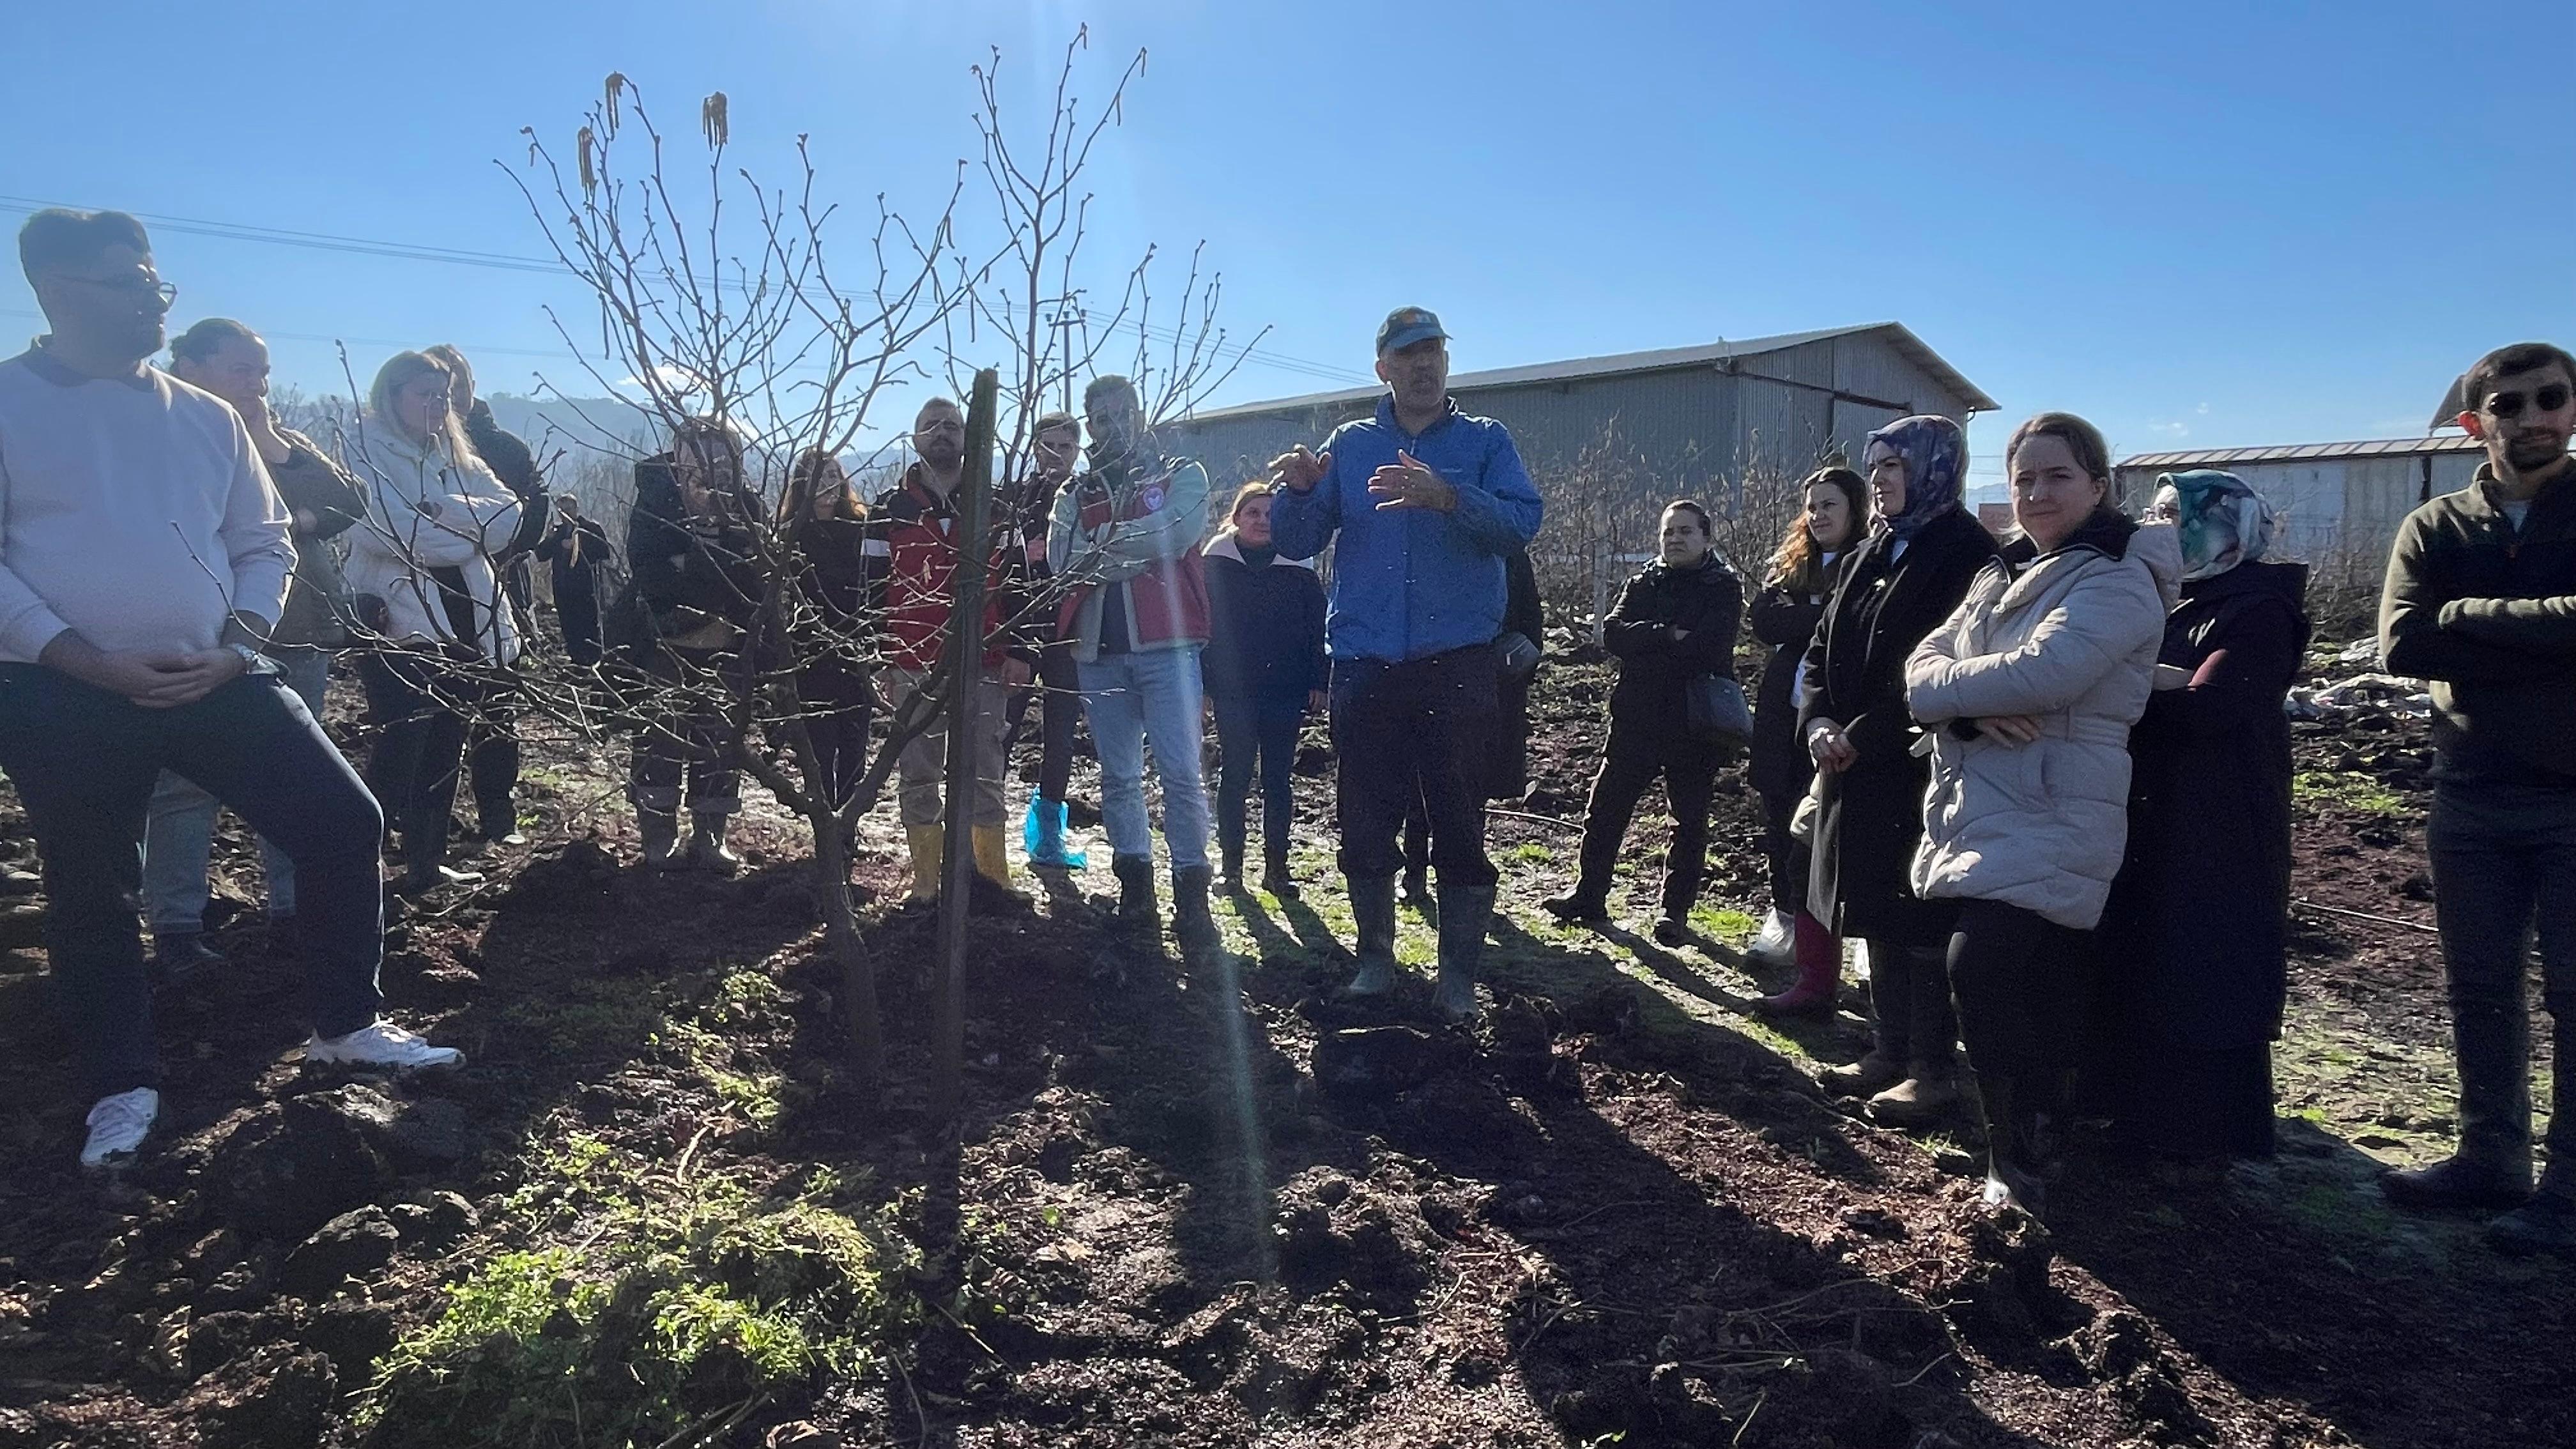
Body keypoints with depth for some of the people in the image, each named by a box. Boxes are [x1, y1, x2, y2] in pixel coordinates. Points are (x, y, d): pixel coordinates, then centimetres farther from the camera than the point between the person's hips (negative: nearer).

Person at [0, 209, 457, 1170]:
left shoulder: (205, 417, 11)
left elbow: (265, 541, 13)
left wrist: (236, 648, -2)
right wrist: (95, 664, -14)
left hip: (214, 680, 3)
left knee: (344, 823, -4)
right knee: (89, 894, 9)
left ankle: (345, 1026, 13)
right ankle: (122, 1089, 27)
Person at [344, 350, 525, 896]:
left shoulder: (456, 456, 17)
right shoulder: (367, 452, -3)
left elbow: (508, 514, 1)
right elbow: (392, 531, -19)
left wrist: (445, 510, -15)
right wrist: (471, 531, -7)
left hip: (466, 624, 7)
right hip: (400, 626, -7)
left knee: (445, 750, 12)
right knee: (399, 753, -10)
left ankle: (426, 863, 22)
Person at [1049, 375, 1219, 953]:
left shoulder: (1182, 476, 8)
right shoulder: (1075, 496, 17)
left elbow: (1175, 534, -13)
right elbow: (1061, 559, -1)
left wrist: (1102, 543, -7)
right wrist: (1137, 546, -12)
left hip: (1166, 648, -4)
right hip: (1099, 651, 4)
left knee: (1181, 773, -8)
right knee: (1118, 777, 9)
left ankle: (1191, 897, -2)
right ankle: (1135, 888, 19)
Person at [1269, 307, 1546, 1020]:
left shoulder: (1485, 440, 6)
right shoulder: (1350, 444, 11)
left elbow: (1523, 521, -11)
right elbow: (1295, 542, 4)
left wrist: (1447, 496, -28)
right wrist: (1298, 489, -17)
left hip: (1456, 667, -2)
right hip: (1363, 666, 2)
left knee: (1459, 825, 0)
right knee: (1364, 825, 8)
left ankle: (1459, 973, 13)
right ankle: (1375, 956, 25)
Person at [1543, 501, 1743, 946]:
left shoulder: (1724, 588, -1)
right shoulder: (1642, 584, 11)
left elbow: (1708, 648, -18)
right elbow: (1613, 634, -6)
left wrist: (1644, 645, -8)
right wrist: (1668, 635, -17)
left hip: (1695, 724, -3)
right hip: (1637, 720, 4)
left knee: (1690, 822, 6)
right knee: (1605, 809, 5)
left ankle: (1674, 911, 15)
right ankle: (1588, 896, 17)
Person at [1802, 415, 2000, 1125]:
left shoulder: (1964, 552, -10)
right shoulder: (1869, 554, 14)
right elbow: (1824, 649, 14)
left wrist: (1859, 736, -18)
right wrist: (1819, 723, -3)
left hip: (1923, 772, -8)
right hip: (1858, 769, 8)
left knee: (1921, 920, -1)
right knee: (1877, 915, 13)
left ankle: (1931, 1069, 9)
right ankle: (1889, 1052, 24)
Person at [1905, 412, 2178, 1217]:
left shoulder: (2119, 582, -8)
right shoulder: (2003, 575, 18)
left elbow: (2040, 673, -24)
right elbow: (1926, 660, 6)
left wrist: (1946, 687, -9)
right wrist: (1972, 712, -15)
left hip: (2051, 821, -7)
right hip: (1981, 811, 7)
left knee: (1981, 969, -18)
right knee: (2039, 995, 15)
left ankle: (2021, 1169, -2)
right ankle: (2028, 1161, 26)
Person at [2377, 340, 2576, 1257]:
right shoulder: (2434, 529, 4)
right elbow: (2402, 646, -11)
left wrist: (2467, 614, -14)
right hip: (2472, 799, 3)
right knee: (2480, 990, 11)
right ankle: (2491, 1158, 23)